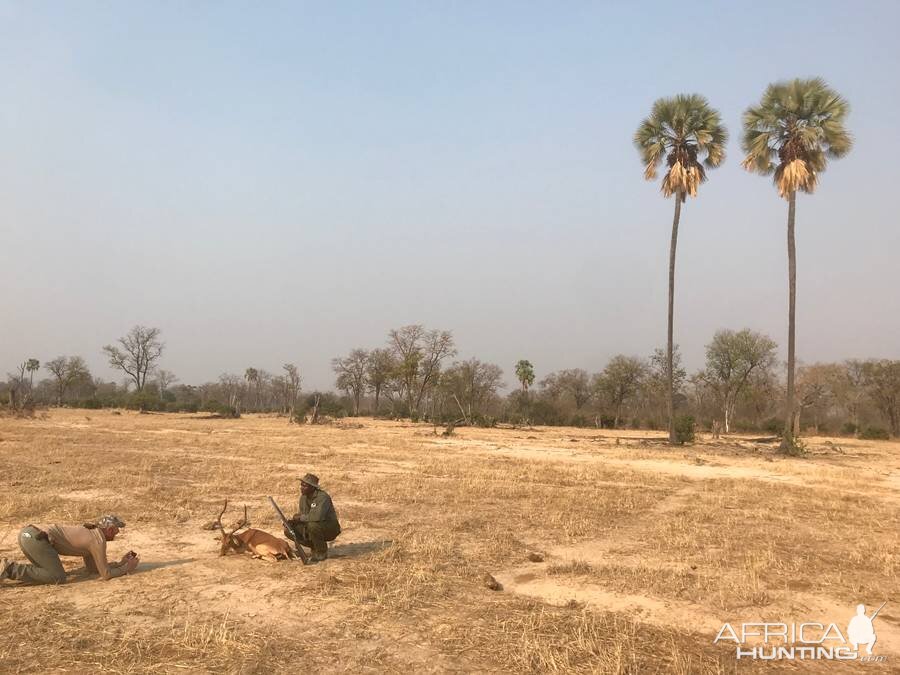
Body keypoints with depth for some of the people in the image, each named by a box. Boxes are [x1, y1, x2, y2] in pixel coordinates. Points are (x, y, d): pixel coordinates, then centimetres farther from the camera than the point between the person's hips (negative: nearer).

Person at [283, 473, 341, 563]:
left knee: (313, 525, -37)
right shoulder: (303, 497, 1)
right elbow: (302, 515, 9)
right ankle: (315, 547, 9)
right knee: (288, 530, -6)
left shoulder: (322, 497, -25)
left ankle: (322, 552, -12)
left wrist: (301, 517, -27)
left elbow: (318, 516, -42)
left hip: (330, 529, -8)